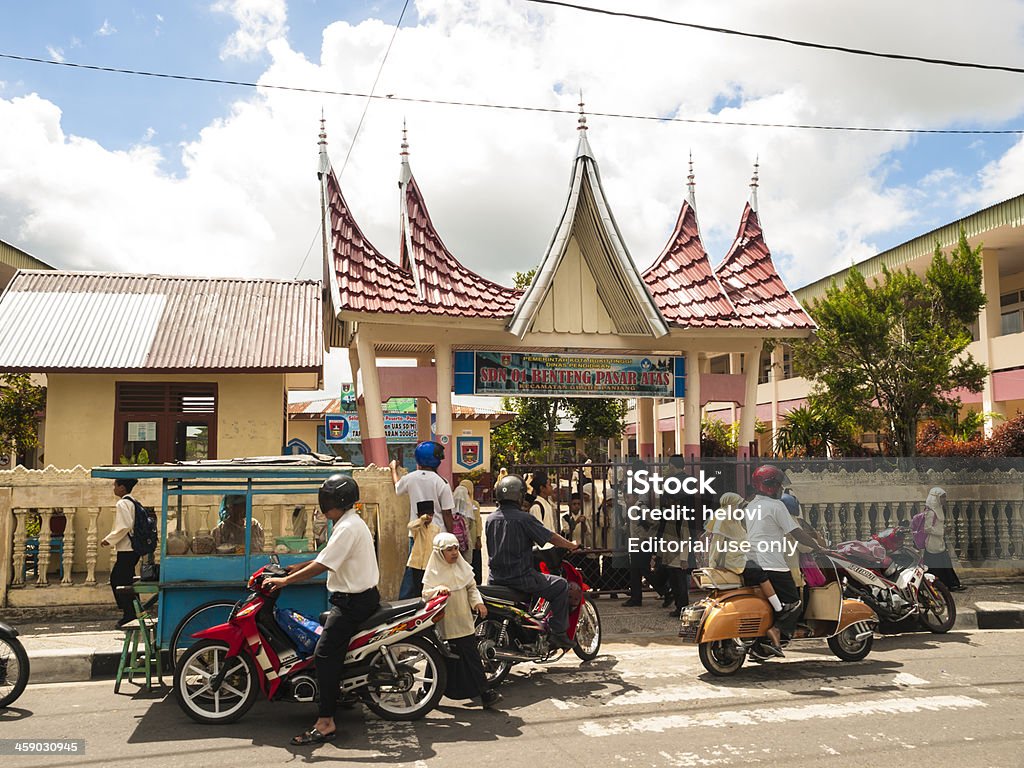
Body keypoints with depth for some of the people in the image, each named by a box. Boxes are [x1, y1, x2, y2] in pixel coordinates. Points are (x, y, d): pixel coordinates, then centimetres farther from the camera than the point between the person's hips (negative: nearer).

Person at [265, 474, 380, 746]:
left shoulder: (347, 527, -19)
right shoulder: (353, 522, 14)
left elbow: (321, 566, -22)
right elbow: (330, 557, 24)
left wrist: (285, 580, -15)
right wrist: (300, 566, 20)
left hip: (353, 601, -11)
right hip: (361, 595, 11)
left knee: (325, 654, -13)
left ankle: (325, 723, -14)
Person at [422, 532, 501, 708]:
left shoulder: (462, 567, 5)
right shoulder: (433, 571, -7)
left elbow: (472, 587, 11)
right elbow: (425, 594, -12)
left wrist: (478, 602, -6)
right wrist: (438, 590, -31)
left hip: (464, 622, 3)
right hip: (443, 625, -3)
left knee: (472, 657, 2)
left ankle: (485, 693, 7)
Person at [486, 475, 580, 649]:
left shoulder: (490, 518, 6)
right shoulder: (522, 518, -14)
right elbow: (550, 537, -9)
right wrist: (572, 545, 8)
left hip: (496, 578, 7)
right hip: (520, 576, -7)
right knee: (561, 586, 3)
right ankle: (558, 634, 1)